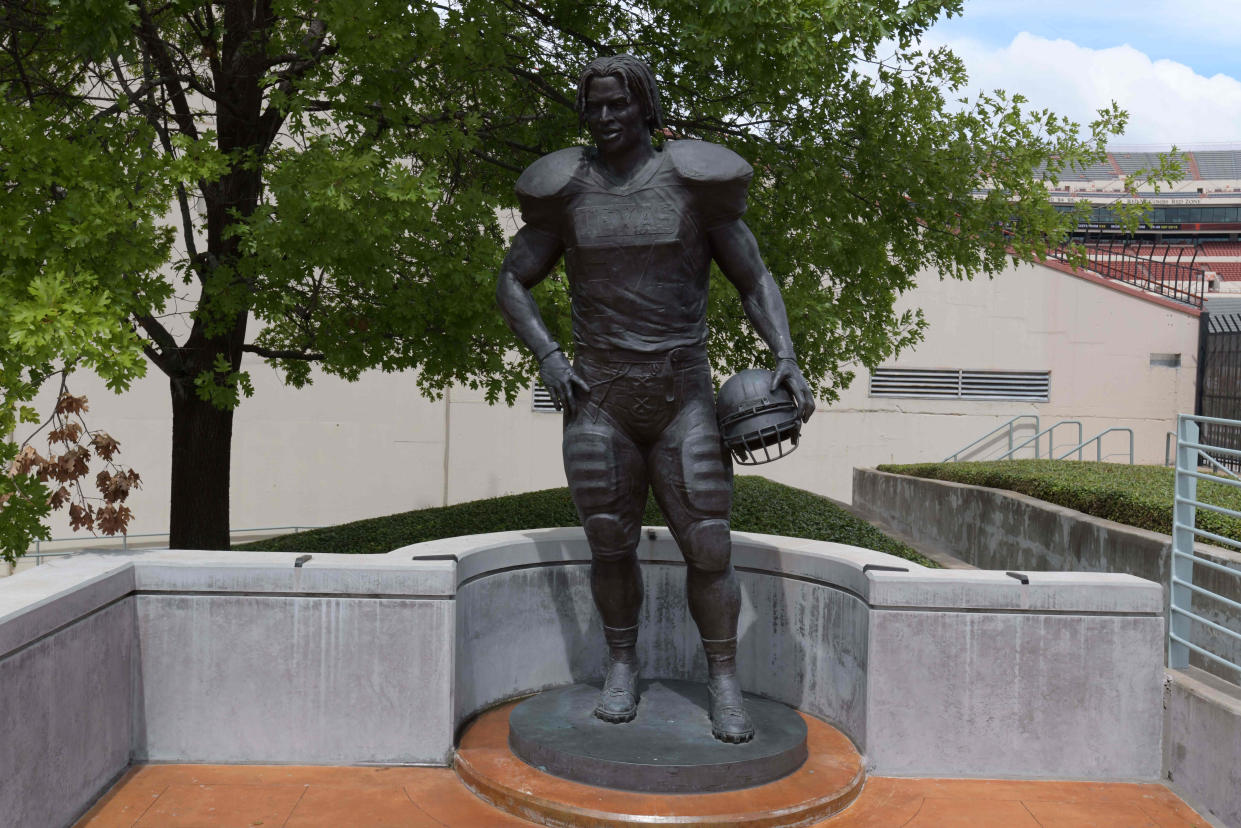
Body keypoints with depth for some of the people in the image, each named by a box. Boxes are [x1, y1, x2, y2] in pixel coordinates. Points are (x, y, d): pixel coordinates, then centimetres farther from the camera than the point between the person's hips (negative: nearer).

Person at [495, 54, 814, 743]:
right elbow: (511, 283, 9)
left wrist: (786, 358, -14)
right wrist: (548, 357, -8)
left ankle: (724, 685, 15)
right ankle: (622, 668, 29)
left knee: (708, 548, -3)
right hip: (598, 401, 1)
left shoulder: (691, 183, -1)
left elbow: (755, 281, 3)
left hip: (683, 399, -1)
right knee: (611, 547, 8)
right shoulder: (567, 193, 2)